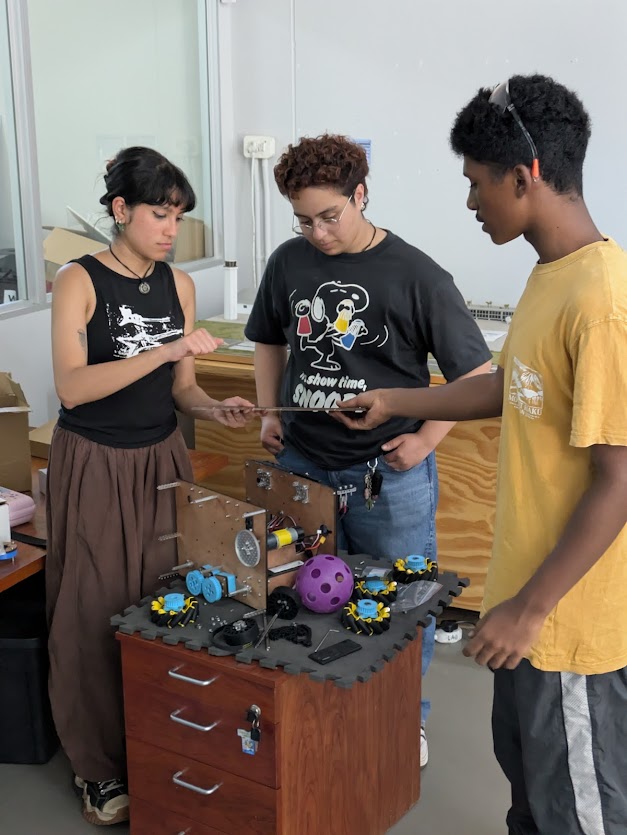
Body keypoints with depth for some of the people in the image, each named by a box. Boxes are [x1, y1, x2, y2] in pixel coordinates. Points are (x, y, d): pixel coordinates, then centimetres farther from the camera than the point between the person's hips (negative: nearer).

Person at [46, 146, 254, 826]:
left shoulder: (178, 284, 6)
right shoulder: (79, 281, -10)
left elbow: (180, 388, 9)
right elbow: (71, 387, -22)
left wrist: (212, 409, -12)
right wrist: (168, 350, -28)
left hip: (162, 462, 5)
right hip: (94, 468, -4)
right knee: (97, 611, 3)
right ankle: (100, 767, 20)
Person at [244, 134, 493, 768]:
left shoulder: (415, 275, -12)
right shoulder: (289, 262, 1)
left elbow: (476, 373, -7)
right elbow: (269, 340, 19)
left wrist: (425, 439, -12)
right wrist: (270, 412, 7)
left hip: (389, 472, -4)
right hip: (301, 463, 4)